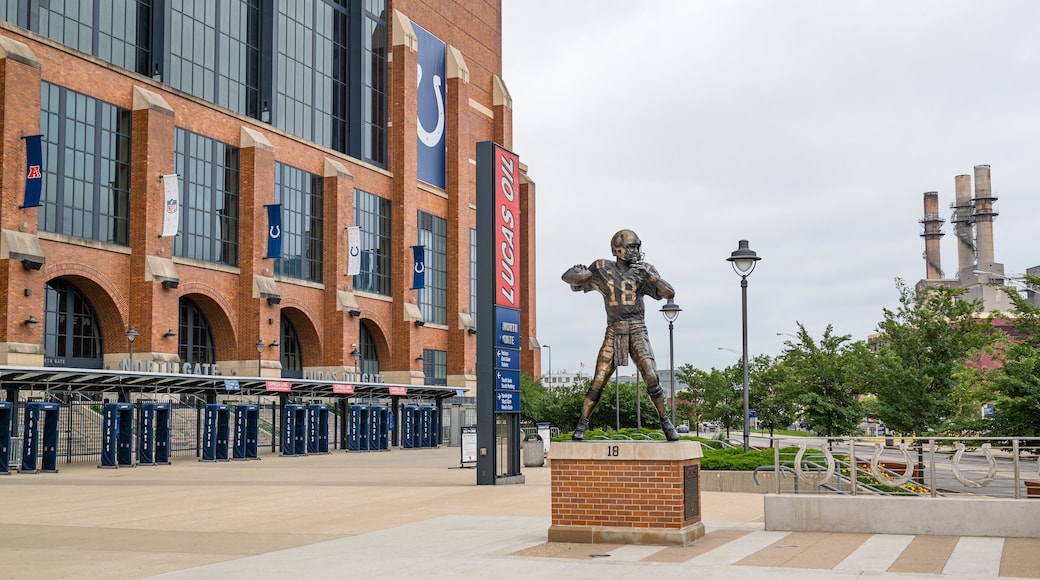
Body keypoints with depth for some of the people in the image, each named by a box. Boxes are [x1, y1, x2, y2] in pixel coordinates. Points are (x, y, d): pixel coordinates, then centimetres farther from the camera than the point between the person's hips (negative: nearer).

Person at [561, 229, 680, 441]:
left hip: (637, 331, 0)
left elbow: (670, 293, -5)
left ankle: (665, 422, 1)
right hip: (613, 332, 0)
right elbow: (568, 278, 11)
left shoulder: (644, 270, 3)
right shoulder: (602, 269, 4)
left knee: (651, 377, -14)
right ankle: (582, 425, 9)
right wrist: (581, 273, -12)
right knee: (598, 381, -4)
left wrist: (649, 276, -18)